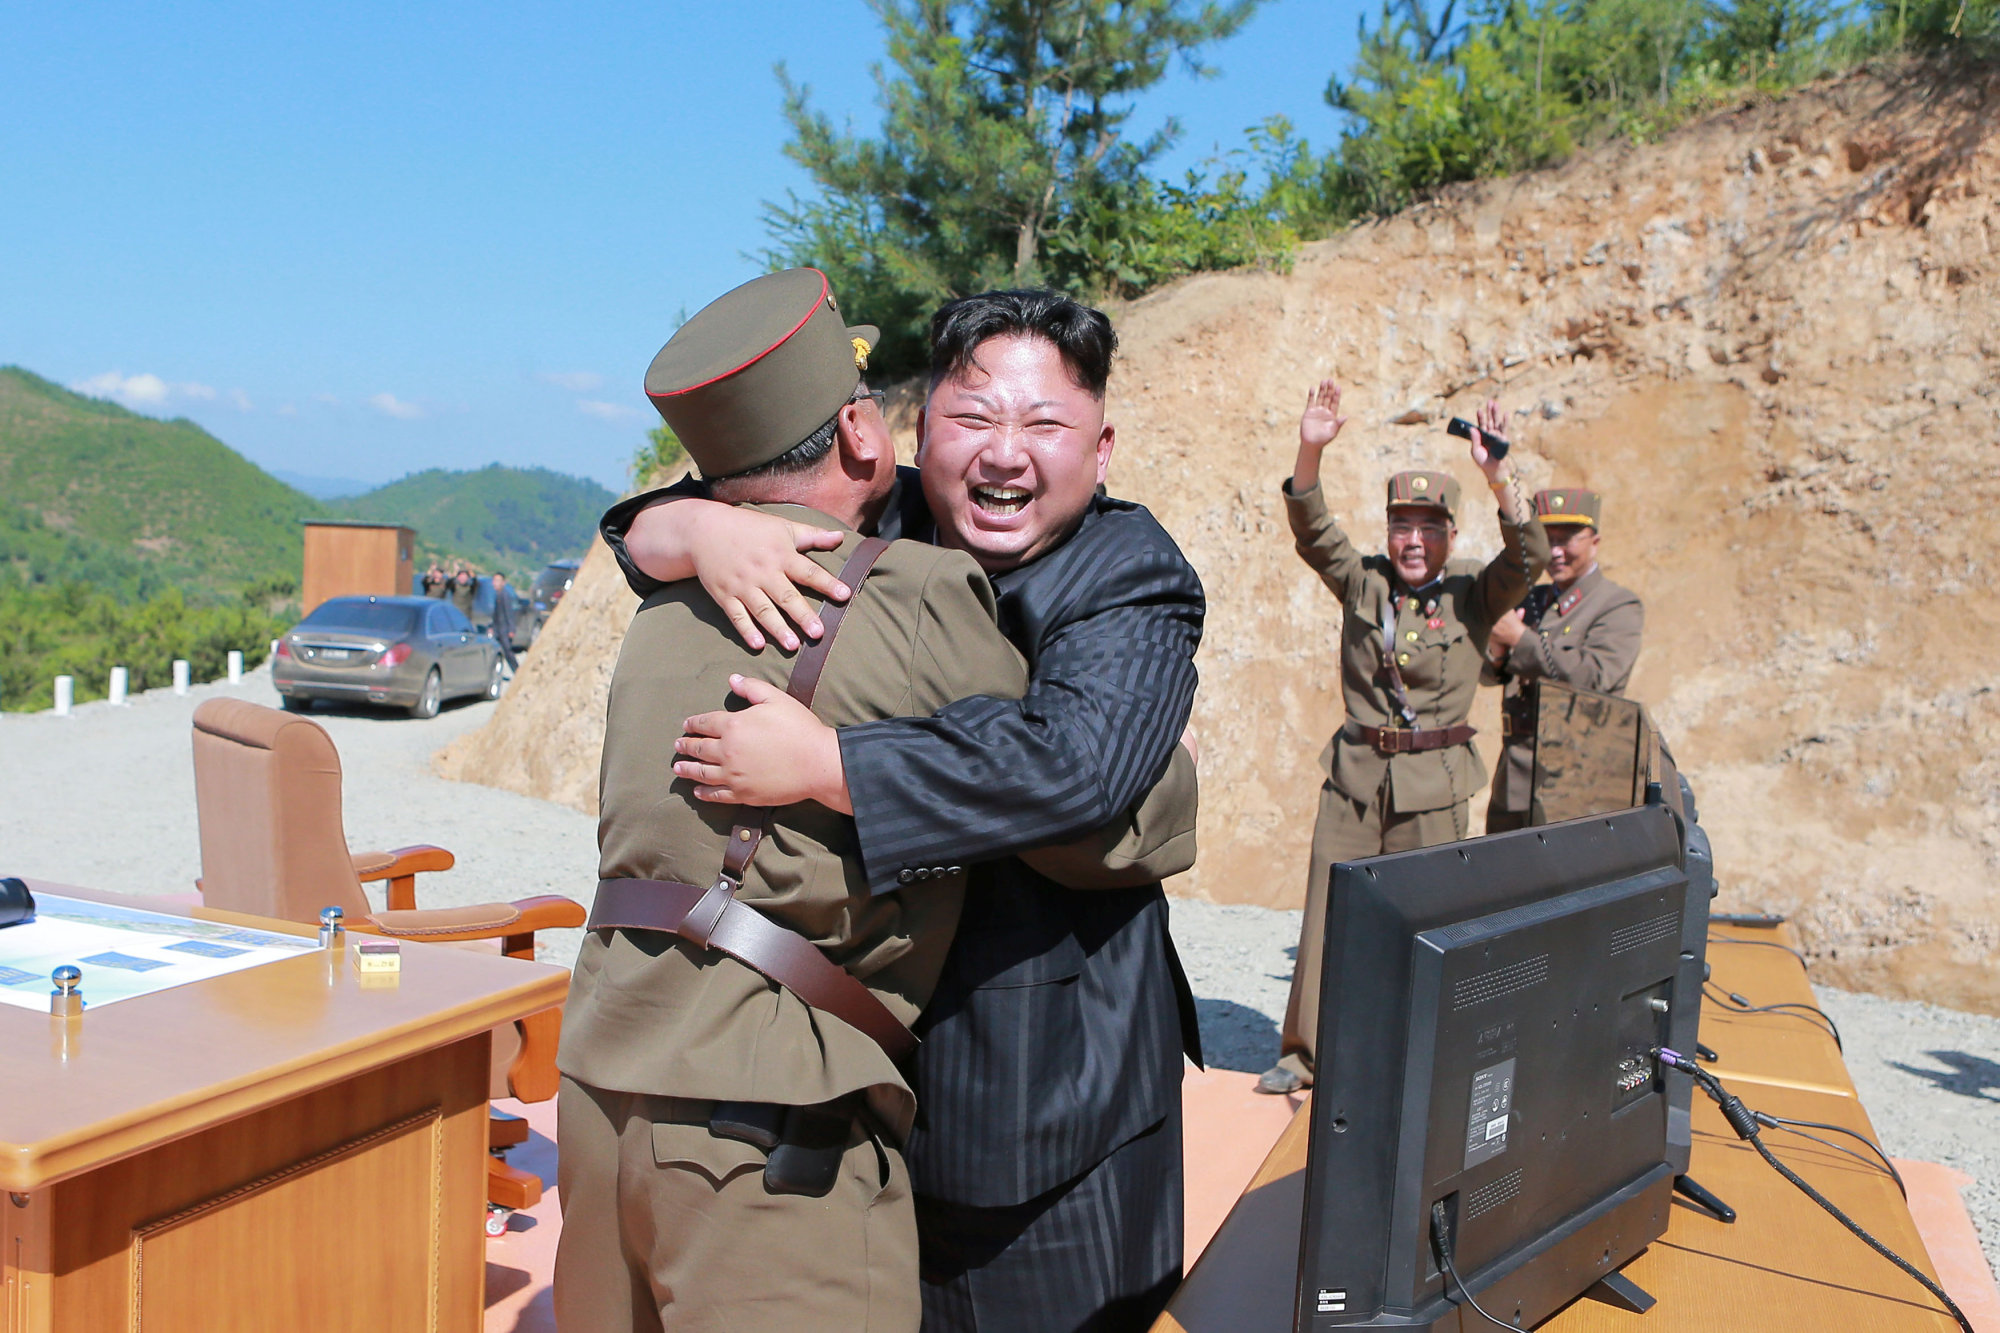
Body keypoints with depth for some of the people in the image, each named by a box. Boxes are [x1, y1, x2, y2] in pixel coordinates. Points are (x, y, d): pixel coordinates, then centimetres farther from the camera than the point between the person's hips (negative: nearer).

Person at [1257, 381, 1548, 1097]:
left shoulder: (1473, 594, 0)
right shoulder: (1363, 581, 5)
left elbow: (1528, 559, -17)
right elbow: (1313, 531, -6)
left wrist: (1498, 477, -30)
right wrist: (1310, 451, -22)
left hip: (1433, 783, -2)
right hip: (1355, 773, 2)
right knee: (1326, 916, 4)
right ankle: (1306, 1051, 16)